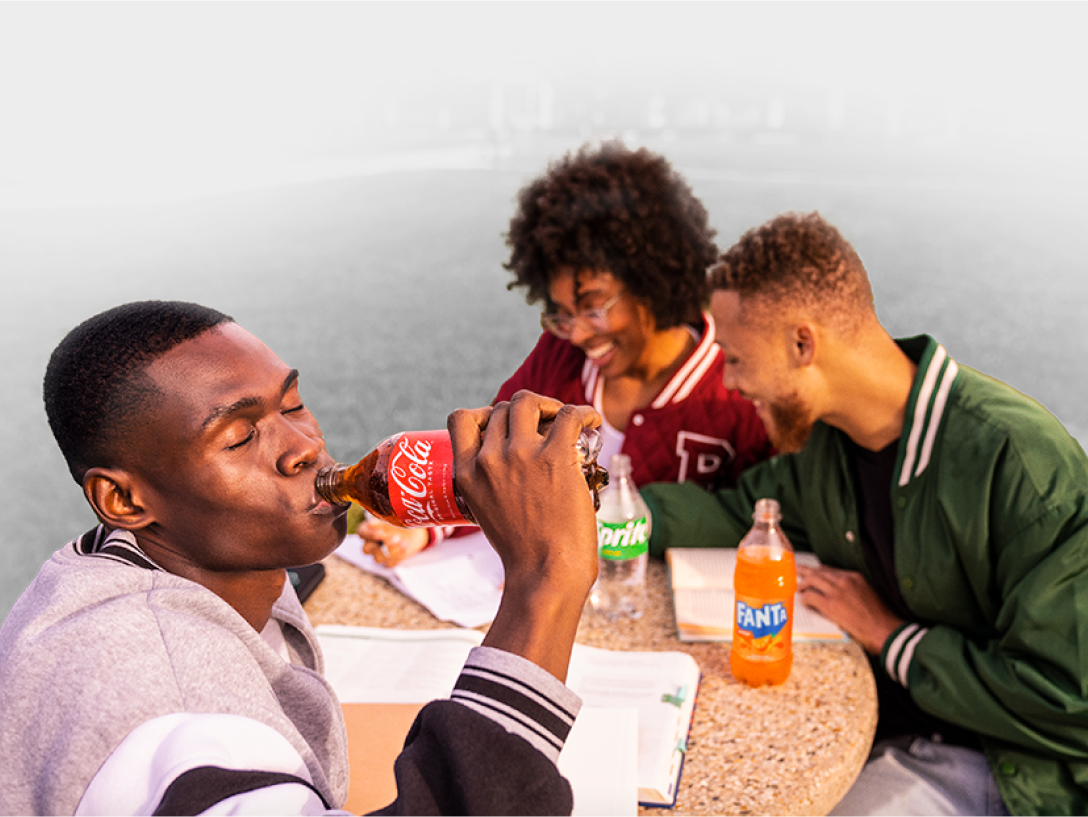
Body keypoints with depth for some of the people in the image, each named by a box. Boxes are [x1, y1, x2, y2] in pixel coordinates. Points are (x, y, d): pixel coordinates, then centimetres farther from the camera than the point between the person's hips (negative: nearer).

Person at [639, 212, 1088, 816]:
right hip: (866, 714, 7)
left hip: (998, 760, -7)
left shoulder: (1023, 462, -27)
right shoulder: (821, 433, -3)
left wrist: (888, 633, -18)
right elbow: (743, 512, 17)